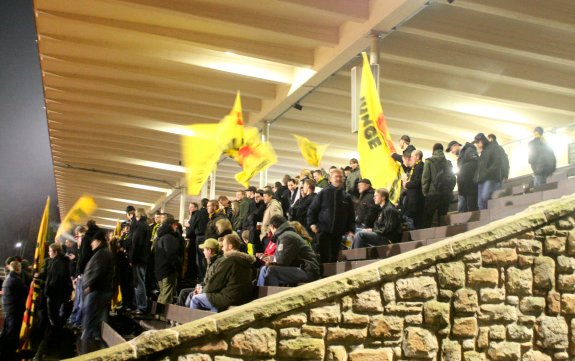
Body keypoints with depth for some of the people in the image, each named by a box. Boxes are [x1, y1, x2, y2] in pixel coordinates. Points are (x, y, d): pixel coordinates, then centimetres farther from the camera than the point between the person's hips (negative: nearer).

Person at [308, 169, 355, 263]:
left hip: (338, 233, 3)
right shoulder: (323, 193, 1)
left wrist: (351, 229, 3)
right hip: (323, 230, -3)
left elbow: (351, 215, 11)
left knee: (334, 258, 7)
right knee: (324, 256, -6)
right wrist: (312, 223, -8)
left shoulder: (347, 196, 8)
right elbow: (312, 209, 2)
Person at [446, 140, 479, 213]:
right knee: (461, 211, 5)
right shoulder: (460, 156, 25)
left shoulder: (469, 151, -3)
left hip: (471, 186, -9)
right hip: (462, 188, 9)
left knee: (472, 210, -7)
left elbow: (476, 163, -18)